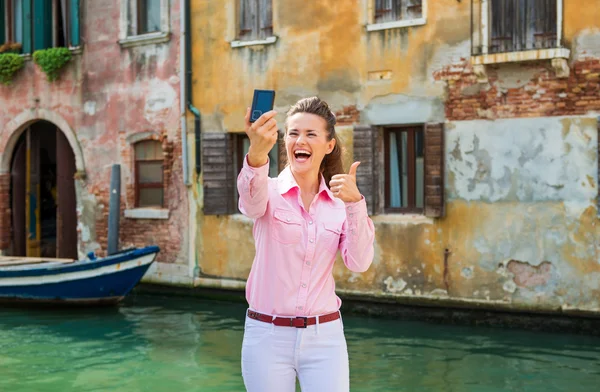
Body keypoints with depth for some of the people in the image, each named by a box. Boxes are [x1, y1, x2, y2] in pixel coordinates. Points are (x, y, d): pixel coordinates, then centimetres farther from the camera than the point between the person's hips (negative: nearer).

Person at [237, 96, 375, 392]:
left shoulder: (341, 201, 4)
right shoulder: (270, 191, -4)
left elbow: (359, 263, -8)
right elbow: (252, 200, -30)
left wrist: (355, 204, -20)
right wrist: (257, 154, -50)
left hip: (325, 337, 2)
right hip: (268, 336, -1)